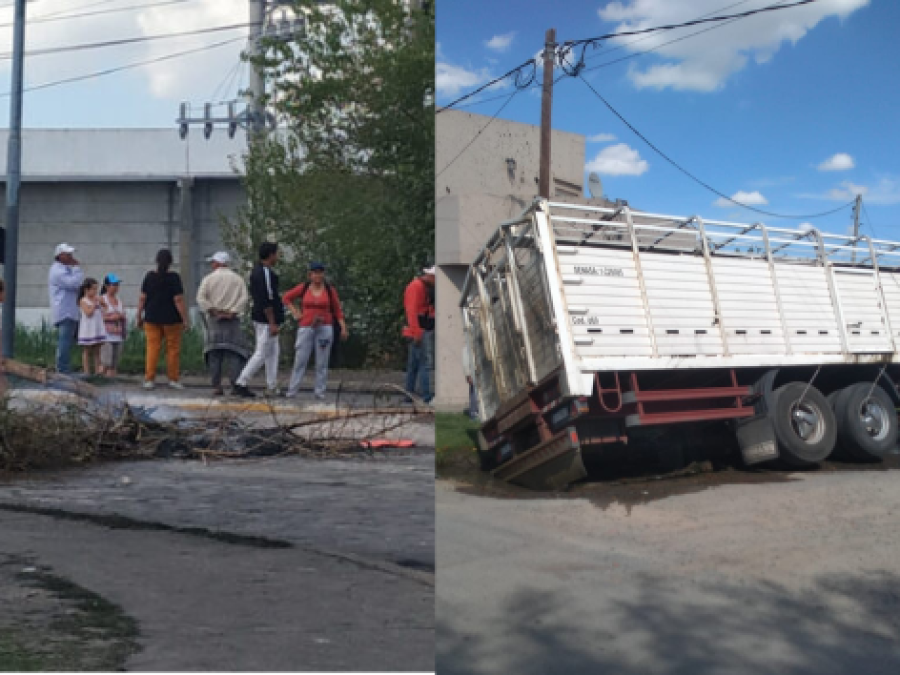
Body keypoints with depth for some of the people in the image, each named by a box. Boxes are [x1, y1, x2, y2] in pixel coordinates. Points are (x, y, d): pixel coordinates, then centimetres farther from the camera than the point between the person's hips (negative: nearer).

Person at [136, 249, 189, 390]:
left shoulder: (149, 276, 0)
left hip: (152, 319, 3)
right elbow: (178, 301, -12)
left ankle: (149, 379, 2)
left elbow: (142, 299, 2)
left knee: (152, 348, 4)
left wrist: (139, 317, 11)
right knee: (173, 349, 7)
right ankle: (173, 379, 11)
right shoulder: (174, 278, -9)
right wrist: (186, 320, -8)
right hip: (171, 319, -3)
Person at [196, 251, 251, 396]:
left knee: (214, 353, 4)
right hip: (232, 320, 0)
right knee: (234, 353, -2)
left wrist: (213, 311, -7)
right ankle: (236, 383, -13)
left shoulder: (209, 278, 4)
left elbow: (201, 298, -8)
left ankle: (216, 386, 1)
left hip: (214, 320, 0)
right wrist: (232, 312, -10)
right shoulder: (238, 279, 6)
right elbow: (244, 299, -7)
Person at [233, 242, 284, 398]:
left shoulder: (256, 271, 14)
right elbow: (266, 301, -22)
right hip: (267, 320, -11)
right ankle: (241, 383, -4)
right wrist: (272, 323, -21)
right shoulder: (266, 273, -18)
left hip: (259, 317, 11)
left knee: (273, 352, 14)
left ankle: (273, 388, 16)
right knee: (262, 354, -6)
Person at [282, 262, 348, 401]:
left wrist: (343, 328, -5)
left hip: (325, 329, 0)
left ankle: (320, 392, 7)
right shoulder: (303, 288, 0)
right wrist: (295, 313, 2)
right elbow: (287, 298, 13)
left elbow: (338, 310, 4)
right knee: (300, 360, -1)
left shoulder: (330, 290, 0)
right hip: (306, 328, 0)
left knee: (322, 362, 2)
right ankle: (292, 391, 3)